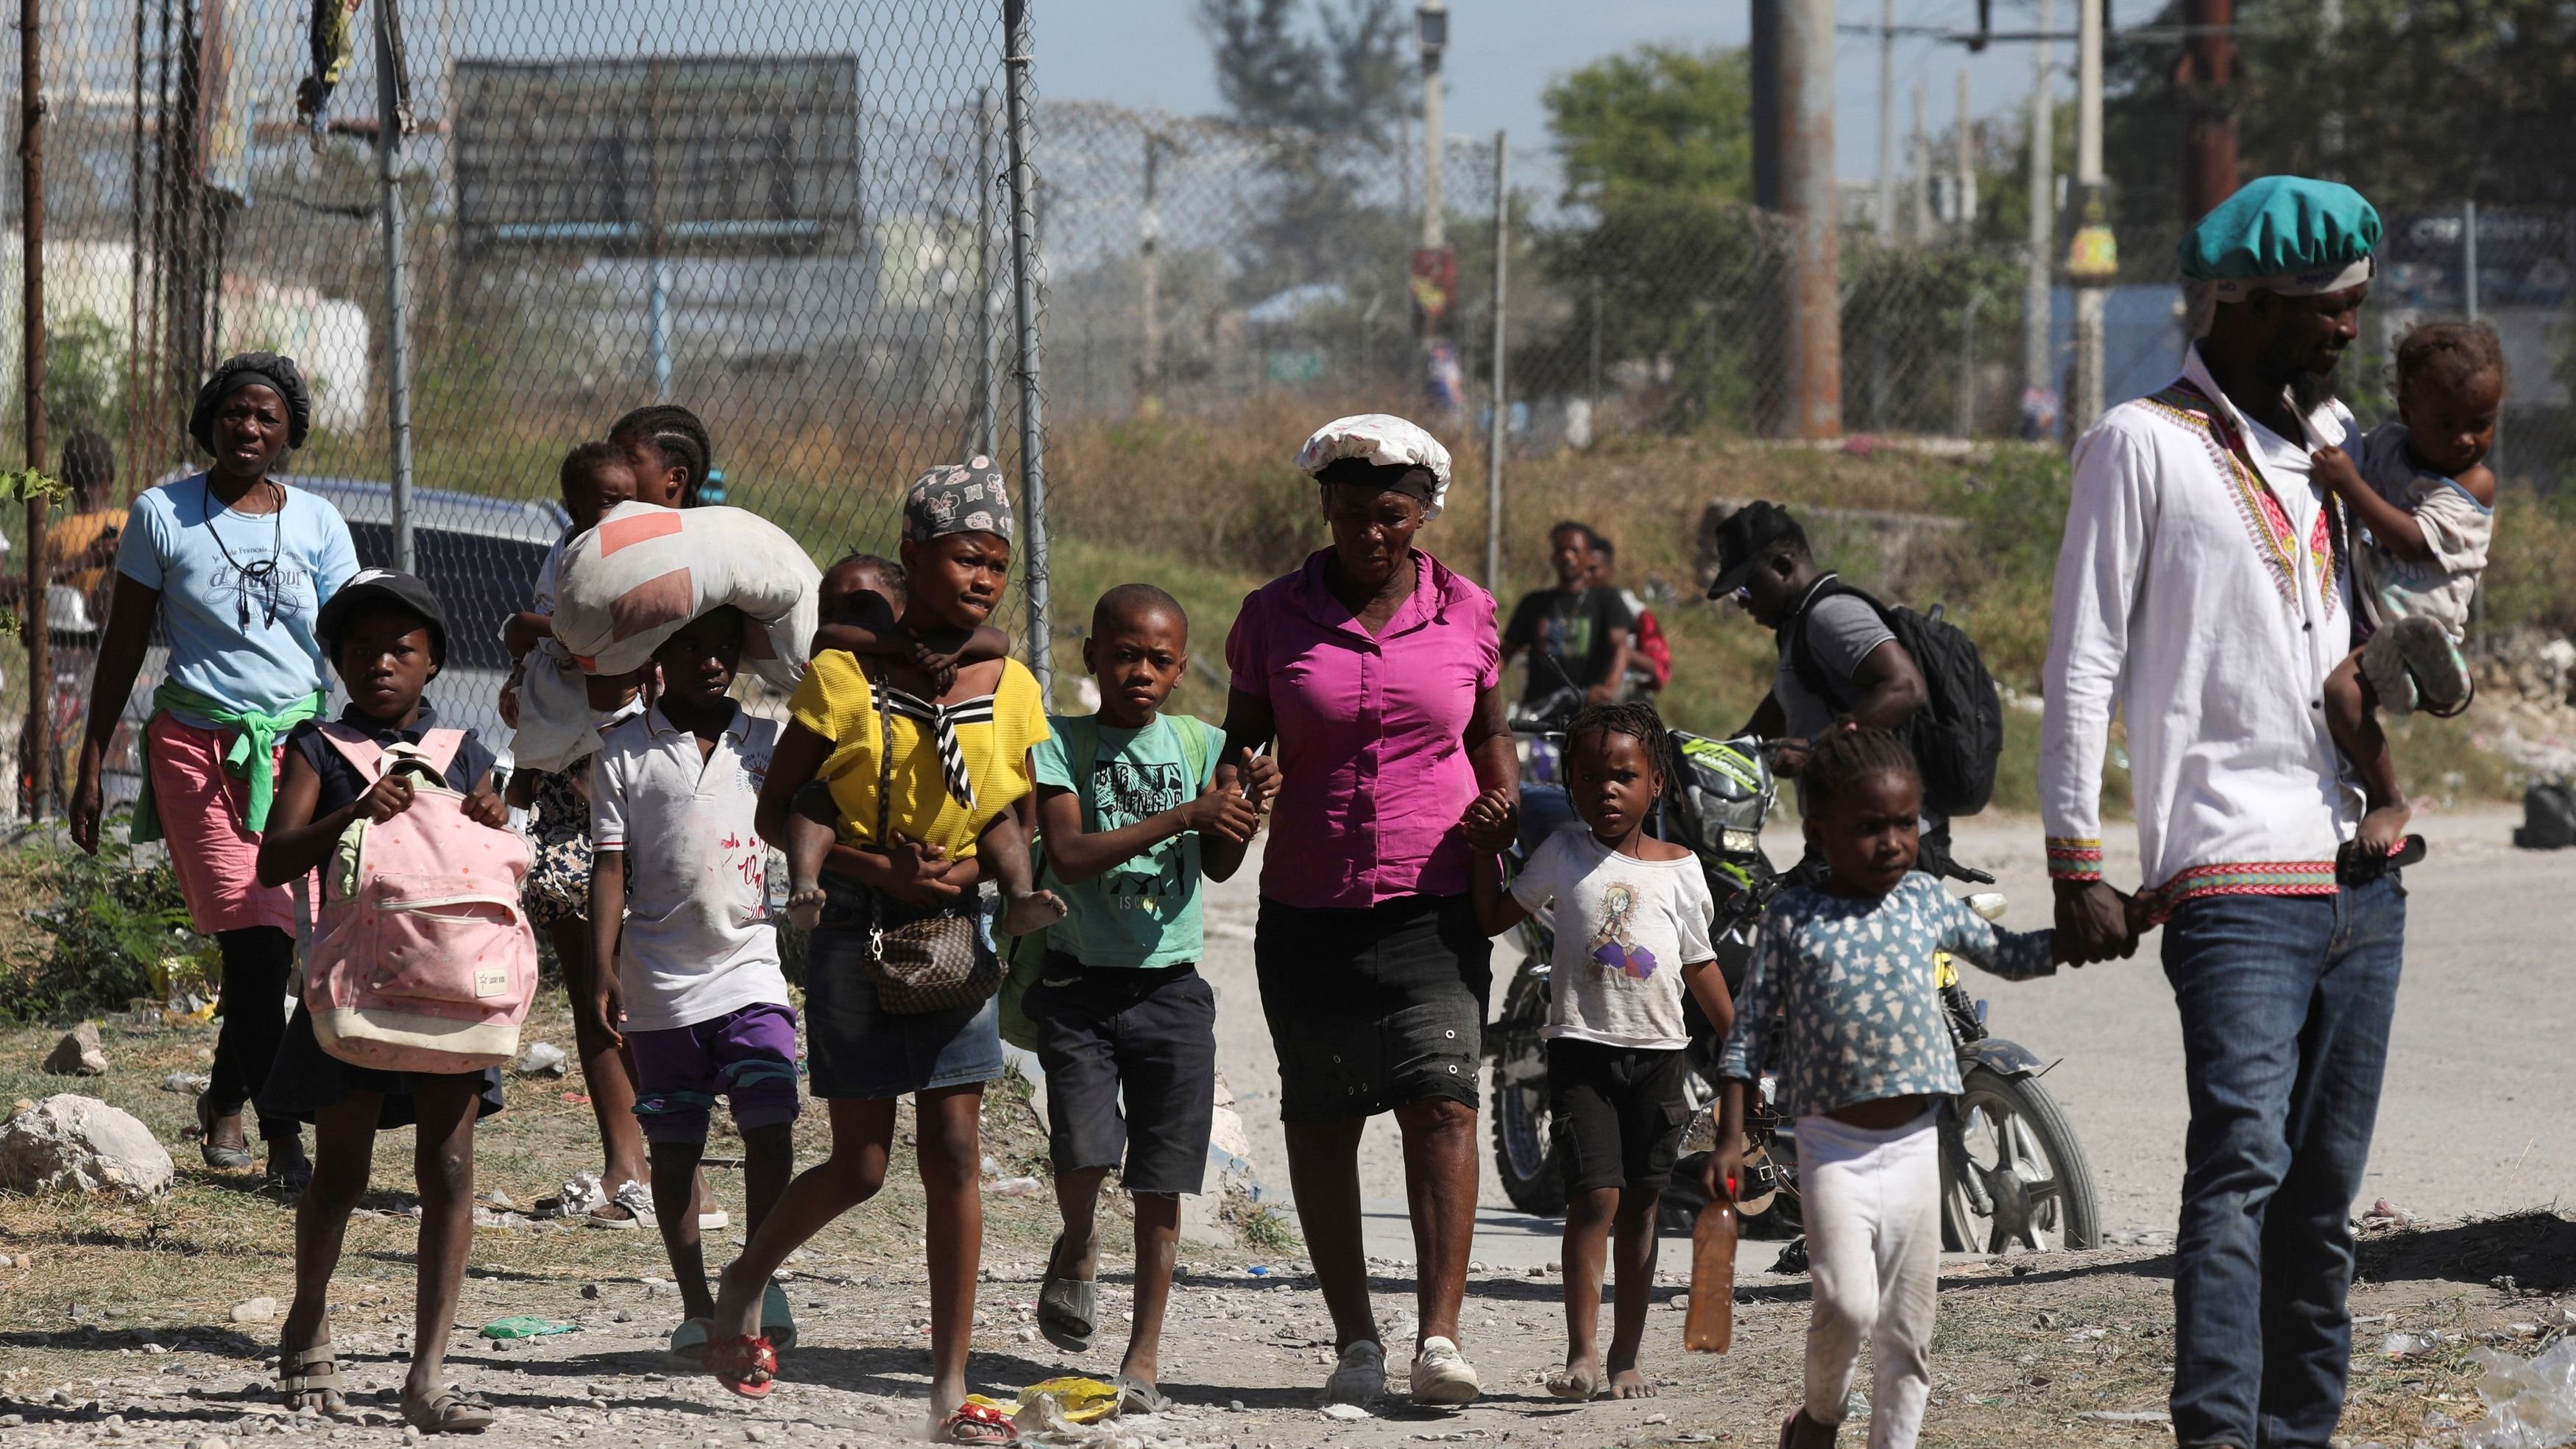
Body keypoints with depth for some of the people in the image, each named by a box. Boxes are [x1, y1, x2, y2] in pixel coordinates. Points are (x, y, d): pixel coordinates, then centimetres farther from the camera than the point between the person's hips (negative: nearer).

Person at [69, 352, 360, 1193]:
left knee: (272, 947, -3)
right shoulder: (162, 516, 3)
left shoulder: (316, 524, 8)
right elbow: (123, 648, 8)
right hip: (196, 745, -2)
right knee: (258, 942, -15)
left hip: (296, 745, 2)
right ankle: (282, 1132, -4)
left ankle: (226, 1100, 22)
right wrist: (92, 767, 5)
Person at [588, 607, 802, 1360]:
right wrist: (604, 970, -8)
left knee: (770, 1127, -12)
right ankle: (696, 1304, 13)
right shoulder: (625, 751, 2)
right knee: (674, 1147, 4)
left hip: (750, 967, 1)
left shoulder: (768, 744, 8)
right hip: (662, 981, -1)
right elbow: (610, 866, -1)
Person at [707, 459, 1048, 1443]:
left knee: (954, 1155, -3)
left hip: (952, 930, 3)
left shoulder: (1010, 690, 2)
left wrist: (970, 869, -11)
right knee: (861, 1165, 0)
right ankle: (746, 1281, 30)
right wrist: (881, 870, -17)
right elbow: (776, 814, -6)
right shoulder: (844, 678, -9)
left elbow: (1008, 819, 11)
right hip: (855, 931, -3)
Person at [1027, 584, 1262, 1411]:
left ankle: (1143, 1359, 11)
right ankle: (1077, 1245, 19)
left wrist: (1246, 814, -19)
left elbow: (1218, 868, 3)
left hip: (1171, 984, 2)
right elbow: (1068, 853, -16)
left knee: (1161, 1187, 2)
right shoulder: (1062, 744, -3)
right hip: (1081, 981, -2)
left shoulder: (1197, 745, 6)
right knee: (1084, 1152, -17)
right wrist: (1183, 817, -22)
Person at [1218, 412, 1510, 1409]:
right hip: (1309, 908, 1)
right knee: (1320, 1120, 5)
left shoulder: (1465, 616, 4)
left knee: (1442, 1099, -15)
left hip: (1434, 906, -1)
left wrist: (1500, 816, -2)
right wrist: (1236, 781, -10)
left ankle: (1440, 1335, -20)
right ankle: (1355, 1338, 15)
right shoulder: (1275, 617, 3)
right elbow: (1243, 731, 13)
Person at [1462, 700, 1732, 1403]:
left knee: (1639, 1203, 6)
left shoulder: (1680, 869, 6)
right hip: (1581, 1047, -2)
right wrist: (1486, 851, -4)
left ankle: (1626, 1354, 13)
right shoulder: (1562, 856, 4)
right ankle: (1581, 1352, -11)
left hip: (1659, 1053, 2)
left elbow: (1700, 965, 13)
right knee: (1594, 1196, -12)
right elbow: (1494, 918, 8)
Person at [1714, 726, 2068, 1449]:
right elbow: (1748, 1033, 0)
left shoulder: (1926, 901, 6)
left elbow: (2009, 955, 19)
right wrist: (1730, 1139, -4)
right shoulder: (1792, 919, -3)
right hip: (1833, 1146, -4)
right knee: (1847, 1304, -16)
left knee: (1908, 1331, 7)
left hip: (1914, 1145, 4)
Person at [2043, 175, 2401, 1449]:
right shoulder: (2142, 448, -2)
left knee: (2323, 1196, 7)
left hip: (2361, 875, 7)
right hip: (2235, 878, -7)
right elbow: (2082, 667, -5)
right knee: (2242, 1161, -20)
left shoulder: (2334, 440, 18)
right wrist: (2076, 863, -10)